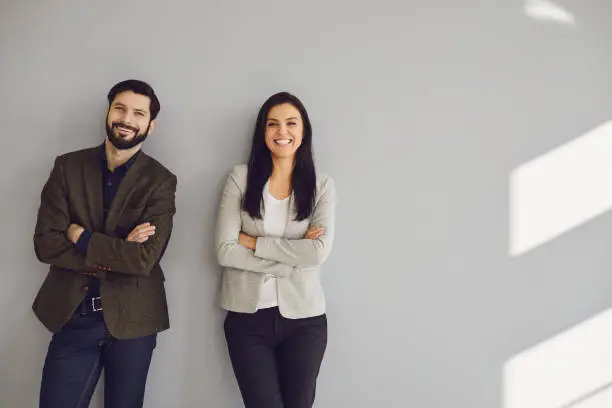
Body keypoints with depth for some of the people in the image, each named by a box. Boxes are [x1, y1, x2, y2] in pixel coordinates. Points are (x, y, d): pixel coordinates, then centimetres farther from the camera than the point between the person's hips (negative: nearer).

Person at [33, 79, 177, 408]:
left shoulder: (160, 181, -6)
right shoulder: (67, 167, 1)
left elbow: (144, 258, -17)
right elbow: (45, 243, -8)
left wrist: (80, 237, -11)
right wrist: (116, 253, -15)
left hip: (131, 319, -1)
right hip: (72, 316, 1)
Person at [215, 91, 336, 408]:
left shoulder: (322, 185, 1)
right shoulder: (240, 178, -2)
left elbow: (319, 251, -13)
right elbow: (225, 251, -10)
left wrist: (253, 242, -12)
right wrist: (294, 256, -12)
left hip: (304, 317, 1)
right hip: (248, 315, -1)